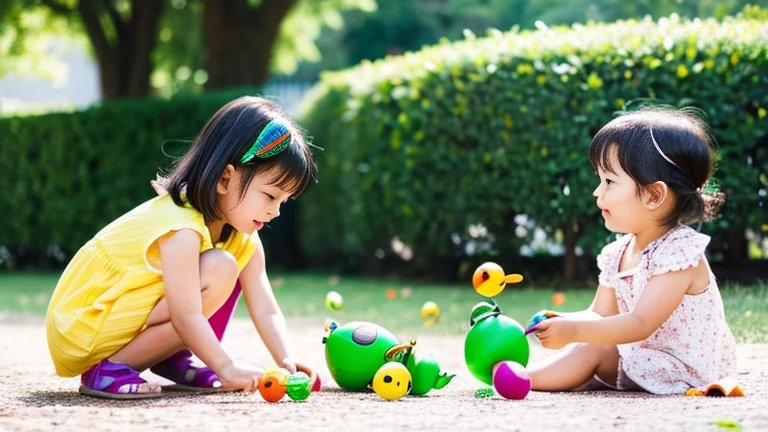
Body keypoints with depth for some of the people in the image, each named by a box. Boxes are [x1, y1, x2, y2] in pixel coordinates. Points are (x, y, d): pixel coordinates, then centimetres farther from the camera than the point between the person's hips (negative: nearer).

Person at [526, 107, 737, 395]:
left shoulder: (677, 253, -22)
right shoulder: (617, 255, 7)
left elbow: (640, 324, -28)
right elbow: (601, 315, 7)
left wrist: (573, 331, -31)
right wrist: (563, 321, -16)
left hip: (684, 369, -10)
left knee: (591, 352, -20)